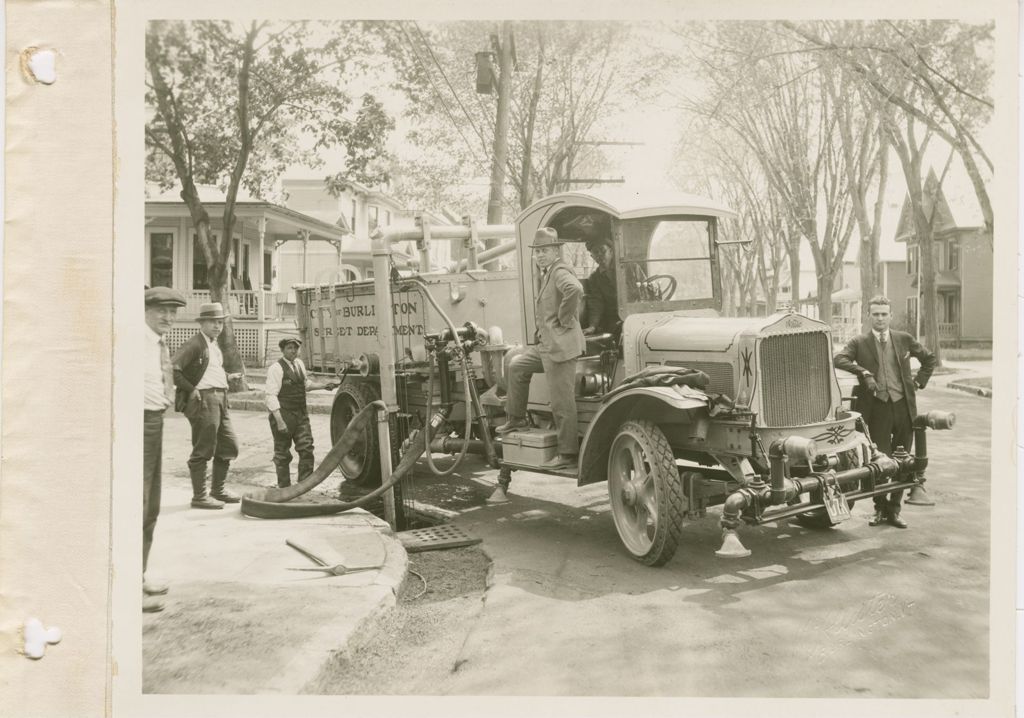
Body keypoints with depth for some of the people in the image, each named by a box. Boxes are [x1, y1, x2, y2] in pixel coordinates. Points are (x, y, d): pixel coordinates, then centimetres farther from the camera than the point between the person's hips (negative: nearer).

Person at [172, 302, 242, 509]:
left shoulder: (214, 345, 19)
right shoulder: (194, 344, -10)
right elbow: (173, 369, -19)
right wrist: (190, 389, -17)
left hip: (220, 399, 9)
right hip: (204, 399, -9)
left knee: (229, 446, 14)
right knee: (202, 450, -3)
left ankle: (218, 490, 26)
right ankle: (199, 496, 5)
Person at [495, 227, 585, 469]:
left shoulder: (560, 271, -13)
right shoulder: (545, 273, 17)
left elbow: (575, 289, -37)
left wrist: (564, 319, -24)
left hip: (561, 345, -11)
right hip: (545, 344, 11)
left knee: (561, 402, -6)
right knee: (517, 367, 23)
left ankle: (568, 453, 1)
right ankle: (517, 419, 33)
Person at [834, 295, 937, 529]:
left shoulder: (904, 339, 9)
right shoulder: (859, 343, 1)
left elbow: (929, 359, 20)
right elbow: (839, 359, -14)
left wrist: (919, 382, 10)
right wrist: (863, 372, -22)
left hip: (903, 406, 3)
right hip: (877, 409, -3)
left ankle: (894, 509, 20)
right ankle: (880, 508, 15)